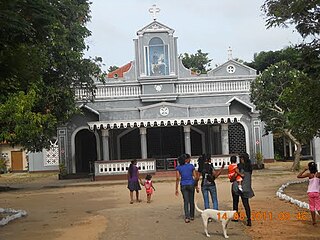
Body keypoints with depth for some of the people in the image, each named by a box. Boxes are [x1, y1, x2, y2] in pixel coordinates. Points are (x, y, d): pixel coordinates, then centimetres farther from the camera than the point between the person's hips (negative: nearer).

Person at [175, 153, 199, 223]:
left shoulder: (178, 167, -1)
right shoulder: (191, 166, -1)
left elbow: (177, 178, -5)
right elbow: (195, 177, 0)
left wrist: (176, 189, -2)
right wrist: (197, 187, 9)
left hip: (183, 185, 0)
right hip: (191, 184, 0)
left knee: (186, 201, 2)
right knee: (191, 201, 14)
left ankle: (187, 217, -11)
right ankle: (192, 216, 23)